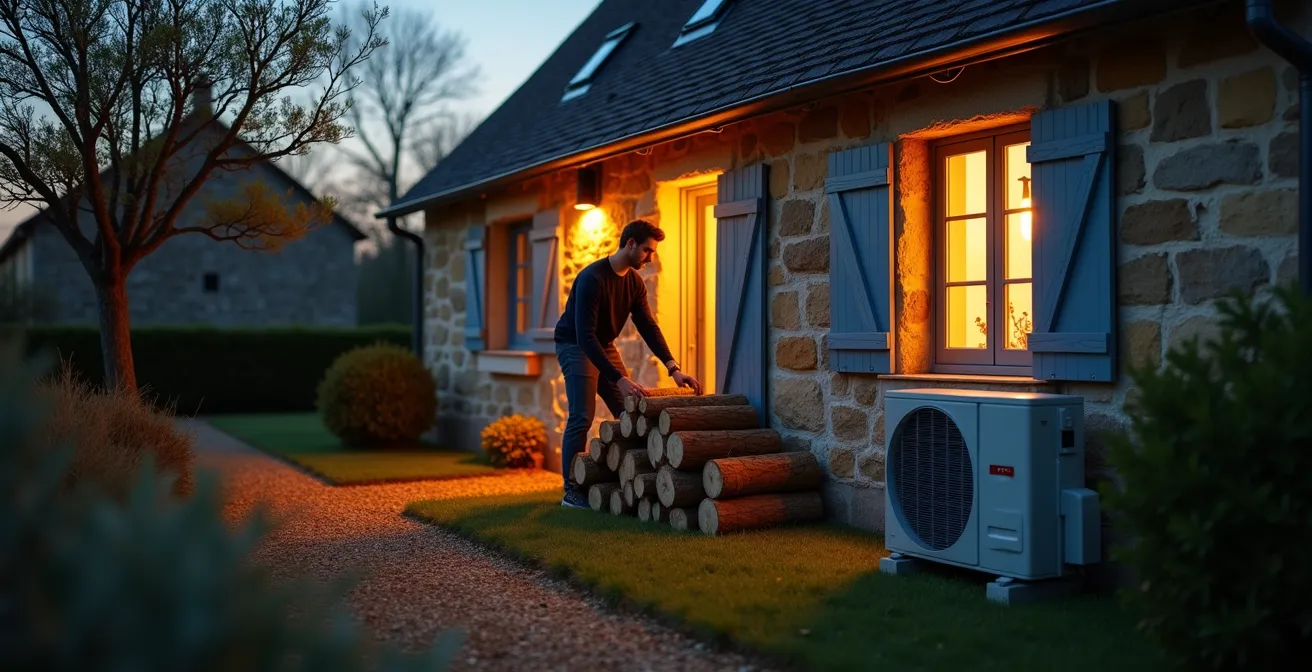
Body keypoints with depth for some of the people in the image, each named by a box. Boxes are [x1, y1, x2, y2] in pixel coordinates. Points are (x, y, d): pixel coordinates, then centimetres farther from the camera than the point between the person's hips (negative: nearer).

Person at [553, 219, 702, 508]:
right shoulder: (592, 278, -28)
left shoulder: (635, 282, -2)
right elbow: (585, 336, -34)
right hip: (574, 345, -8)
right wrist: (620, 379, -40)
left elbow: (648, 326, -2)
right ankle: (571, 492, -8)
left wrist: (673, 368, -15)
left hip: (604, 346, 8)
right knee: (582, 416, -17)